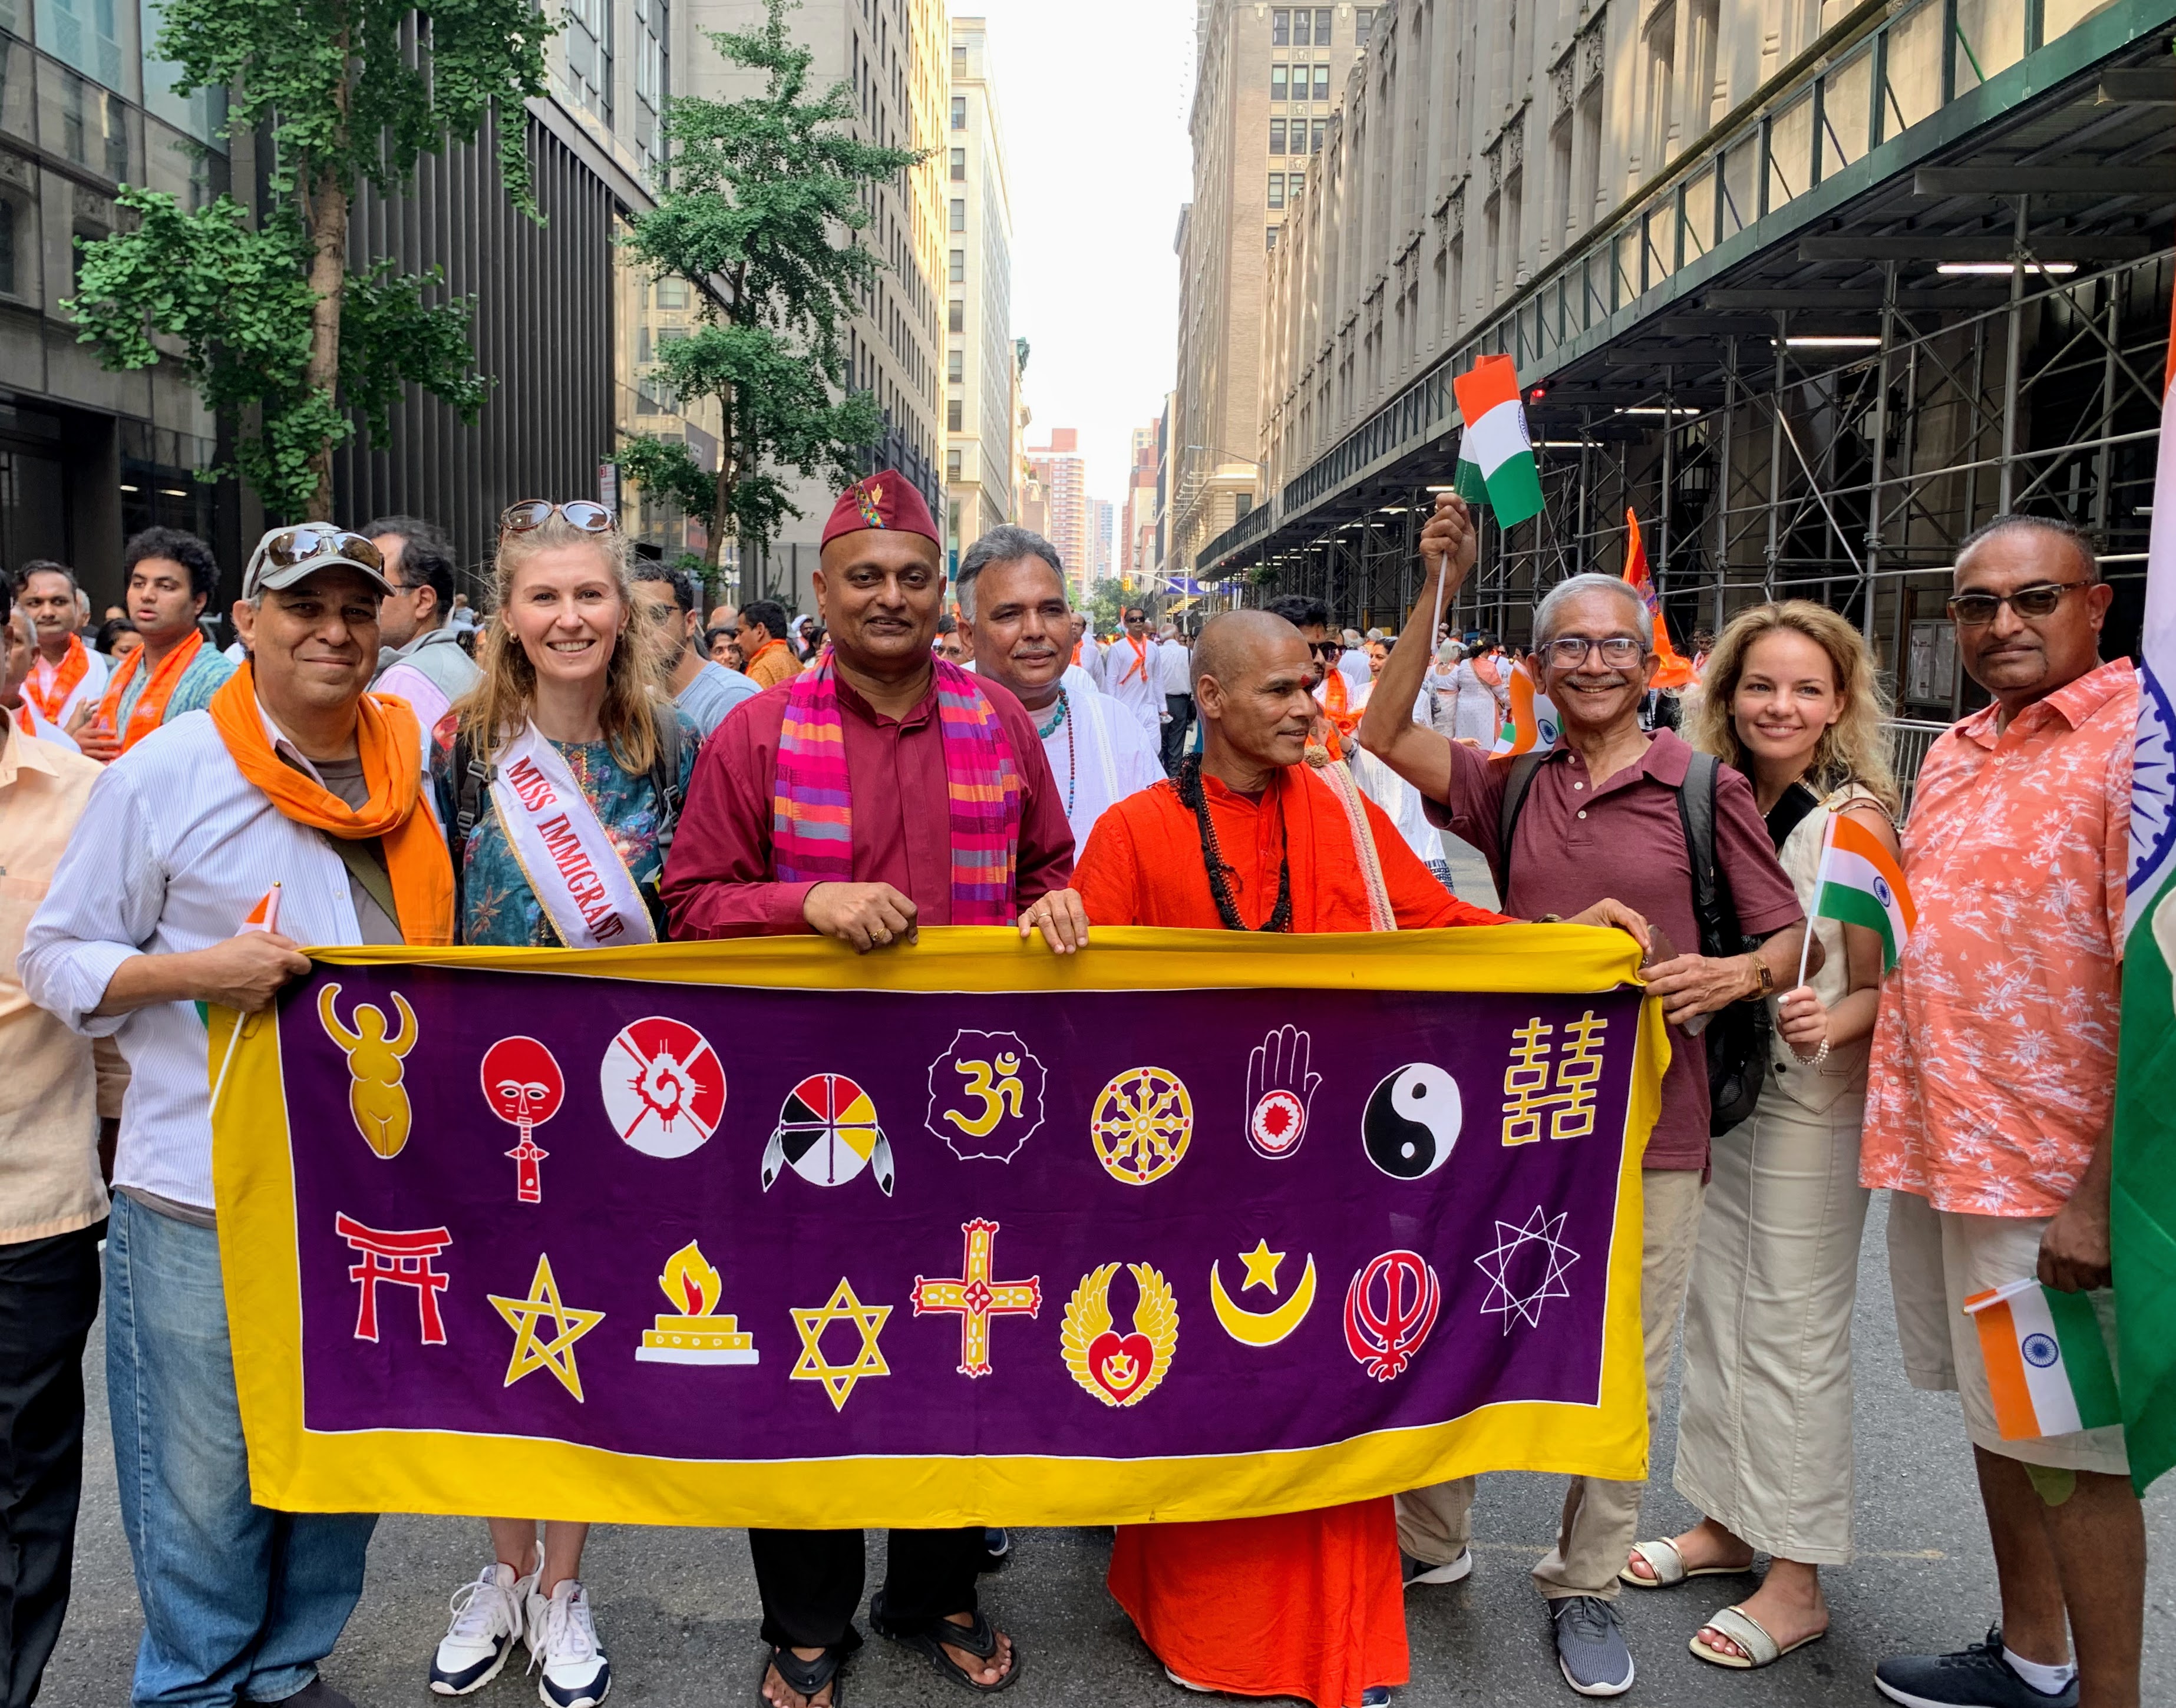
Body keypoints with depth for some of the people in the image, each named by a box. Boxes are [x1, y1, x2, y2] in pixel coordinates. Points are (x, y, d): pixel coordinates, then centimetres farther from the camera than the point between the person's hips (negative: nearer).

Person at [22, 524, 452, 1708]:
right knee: (205, 1475, 5)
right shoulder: (164, 773, -6)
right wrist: (200, 969, -20)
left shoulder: (408, 773, 8)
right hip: (204, 1201, -4)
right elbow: (56, 958, -5)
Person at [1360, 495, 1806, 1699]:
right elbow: (1384, 735, -2)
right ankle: (1430, 1540, 34)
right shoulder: (1513, 790, 7)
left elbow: (1792, 936, 2)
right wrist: (1437, 591, -7)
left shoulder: (1703, 788, -2)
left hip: (1646, 1120, -2)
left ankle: (1587, 1583, 30)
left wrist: (1736, 975, -21)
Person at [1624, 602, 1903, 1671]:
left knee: (1793, 1331, 2)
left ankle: (1797, 1580, 17)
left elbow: (1881, 989, -13)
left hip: (1812, 1103, -6)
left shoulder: (1856, 819, -13)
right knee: (1713, 1310, 16)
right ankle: (1726, 1522, 33)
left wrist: (1827, 1022, -31)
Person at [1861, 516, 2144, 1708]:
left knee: (2069, 1451, 5)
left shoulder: (2132, 739, -13)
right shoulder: (1955, 753, 12)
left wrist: (2101, 1193, -23)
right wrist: (1847, 1011, 10)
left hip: (2053, 1168, -8)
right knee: (1996, 1418, 19)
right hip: (1939, 1150, 8)